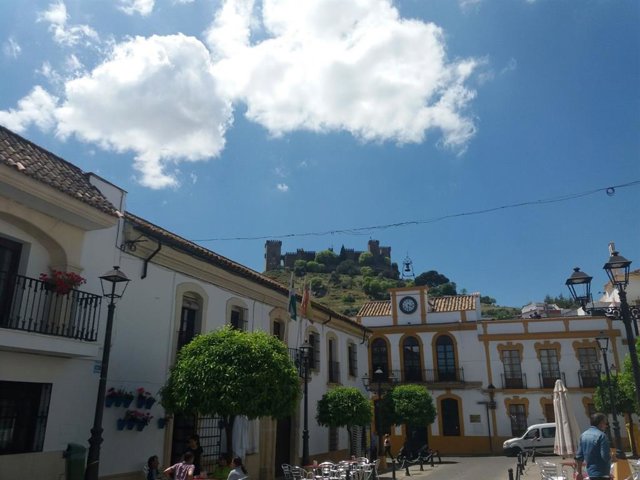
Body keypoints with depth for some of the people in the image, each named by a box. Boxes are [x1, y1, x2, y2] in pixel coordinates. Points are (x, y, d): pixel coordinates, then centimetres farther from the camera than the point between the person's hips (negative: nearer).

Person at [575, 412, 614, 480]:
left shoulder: (584, 435, 9)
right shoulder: (601, 435, -15)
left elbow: (579, 456, 11)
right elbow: (606, 456, -20)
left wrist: (578, 472, 17)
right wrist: (612, 457, 2)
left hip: (590, 472, 8)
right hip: (601, 473, -8)